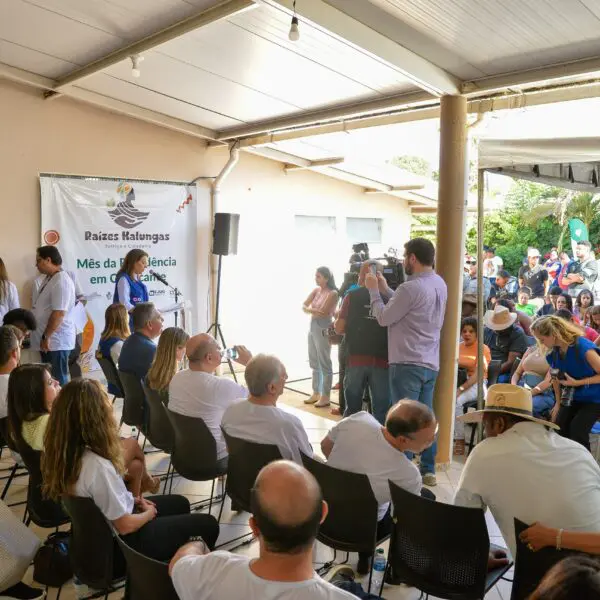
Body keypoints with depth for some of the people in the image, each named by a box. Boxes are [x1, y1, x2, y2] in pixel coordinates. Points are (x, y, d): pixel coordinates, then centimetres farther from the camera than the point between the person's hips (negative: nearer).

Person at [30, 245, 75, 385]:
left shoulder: (61, 281, -18)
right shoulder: (48, 279, 13)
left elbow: (59, 313, -24)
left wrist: (46, 337, -21)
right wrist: (44, 337, 19)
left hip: (56, 341, -10)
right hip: (47, 340, 10)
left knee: (57, 381, -2)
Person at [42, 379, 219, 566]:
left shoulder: (63, 453, -11)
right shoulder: (97, 466, -37)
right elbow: (125, 525, -26)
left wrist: (132, 499, 3)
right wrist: (149, 513, -6)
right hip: (121, 543, -8)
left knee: (180, 504, 25)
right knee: (207, 525, 7)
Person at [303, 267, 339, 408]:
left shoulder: (332, 293, -12)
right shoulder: (316, 290, 11)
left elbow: (323, 312, -19)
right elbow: (304, 306, 3)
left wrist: (310, 309, -5)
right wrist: (313, 310, -17)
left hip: (323, 330, -8)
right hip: (312, 328, 8)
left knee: (324, 364, -2)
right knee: (314, 364, 14)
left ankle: (325, 397, 5)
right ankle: (316, 393, 25)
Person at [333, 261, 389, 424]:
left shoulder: (352, 296, -3)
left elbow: (340, 328, -5)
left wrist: (335, 323, 17)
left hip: (356, 358, 0)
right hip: (382, 360, 0)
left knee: (353, 408, 14)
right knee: (382, 410, 7)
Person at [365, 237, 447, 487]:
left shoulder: (411, 287, -19)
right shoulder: (440, 284, 9)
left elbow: (384, 318, -10)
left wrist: (374, 291, 2)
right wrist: (385, 289, 16)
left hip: (407, 364, -9)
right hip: (430, 363, 9)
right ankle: (428, 470, 22)